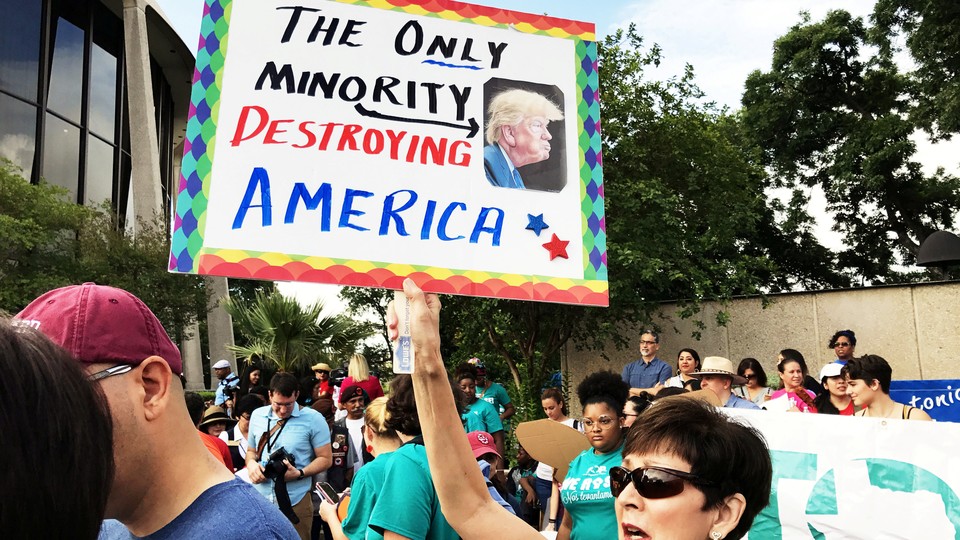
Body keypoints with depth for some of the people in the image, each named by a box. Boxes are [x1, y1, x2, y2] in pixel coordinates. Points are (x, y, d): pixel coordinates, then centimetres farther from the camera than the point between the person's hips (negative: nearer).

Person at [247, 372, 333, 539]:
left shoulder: (313, 419, -8)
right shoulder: (257, 415, 5)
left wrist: (300, 473, -19)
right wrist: (251, 463, -5)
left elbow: (325, 459, -4)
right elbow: (251, 450, 18)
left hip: (295, 502, -3)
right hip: (260, 500, 3)